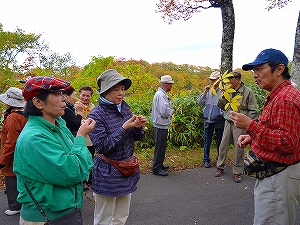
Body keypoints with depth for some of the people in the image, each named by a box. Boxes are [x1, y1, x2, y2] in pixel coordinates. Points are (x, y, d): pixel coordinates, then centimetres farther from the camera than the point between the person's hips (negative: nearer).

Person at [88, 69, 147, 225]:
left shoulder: (124, 107, 2)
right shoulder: (96, 115, -17)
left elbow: (135, 138, 10)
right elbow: (102, 147, -22)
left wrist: (138, 127, -11)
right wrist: (124, 128, -26)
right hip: (107, 174, -6)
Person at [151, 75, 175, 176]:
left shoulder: (163, 94, 13)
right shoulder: (160, 95, -20)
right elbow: (164, 111, -28)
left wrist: (170, 111, 5)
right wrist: (172, 111, -10)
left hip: (162, 125, 10)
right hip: (161, 126, -10)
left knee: (162, 146, 20)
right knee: (160, 147, -1)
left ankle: (160, 164, 33)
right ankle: (156, 168, 9)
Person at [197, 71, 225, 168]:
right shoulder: (208, 90, 7)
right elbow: (200, 103, 6)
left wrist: (222, 113, -20)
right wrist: (204, 92, -5)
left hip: (219, 121, -4)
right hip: (208, 121, 4)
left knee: (219, 142, 11)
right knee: (207, 141, 11)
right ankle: (206, 160, 23)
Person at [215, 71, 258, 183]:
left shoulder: (248, 92, -6)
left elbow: (253, 111, -6)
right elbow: (221, 106, 12)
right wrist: (223, 95, -3)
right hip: (228, 122, 5)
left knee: (239, 148, 2)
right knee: (223, 145, 9)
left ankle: (237, 172, 15)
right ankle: (220, 167, 26)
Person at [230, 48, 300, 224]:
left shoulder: (285, 98, -21)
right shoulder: (278, 95, 13)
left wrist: (251, 125, -26)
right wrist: (252, 137, 8)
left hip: (279, 177, -10)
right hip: (273, 173, 10)